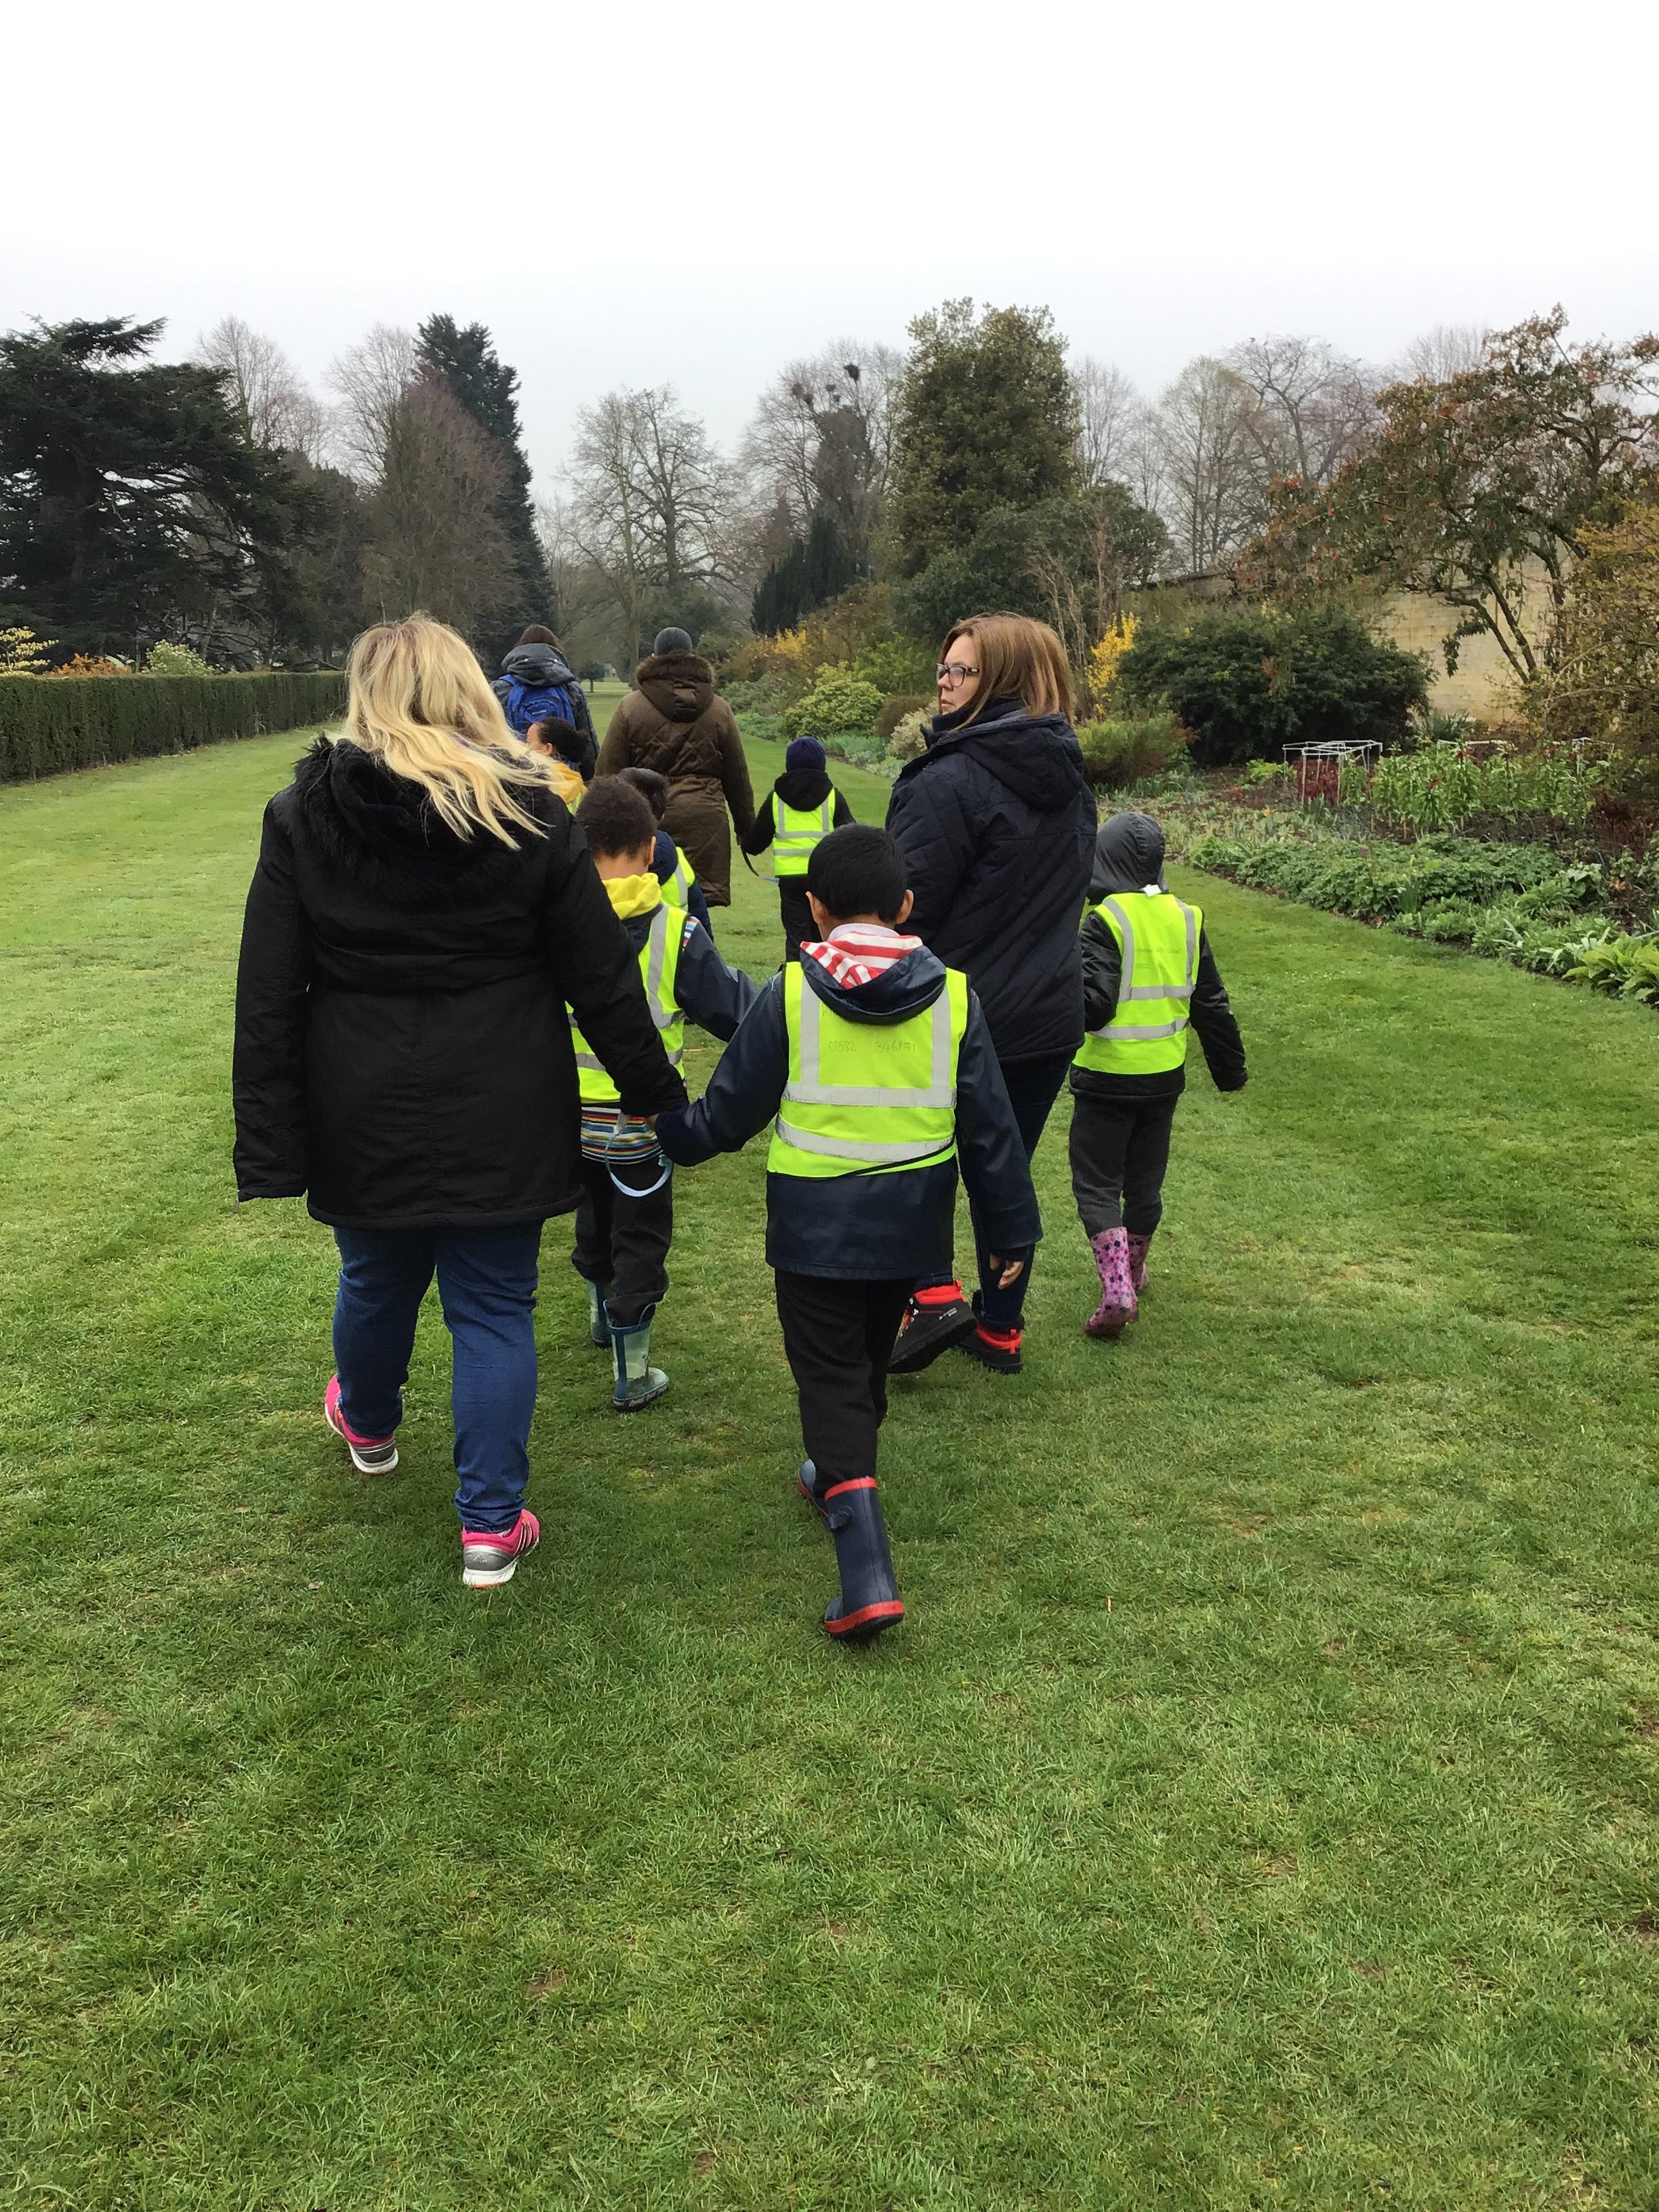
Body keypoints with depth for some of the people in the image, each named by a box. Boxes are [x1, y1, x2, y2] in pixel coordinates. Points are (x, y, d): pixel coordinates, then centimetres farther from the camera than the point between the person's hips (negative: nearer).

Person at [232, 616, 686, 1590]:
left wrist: (269, 1147, -5)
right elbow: (603, 979, -4)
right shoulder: (530, 816, -7)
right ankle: (492, 1526, 12)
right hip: (501, 1123, -1)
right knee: (494, 1307, 8)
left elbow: (267, 999, -7)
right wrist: (658, 1093, 7)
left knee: (376, 1281, 23)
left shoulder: (304, 816, -5)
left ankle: (369, 1427, 52)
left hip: (365, 1119, 2)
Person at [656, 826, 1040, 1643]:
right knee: (870, 1359, 24)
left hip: (815, 1226, -3)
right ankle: (840, 1473, 48)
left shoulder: (790, 994, -10)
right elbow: (991, 1126, 0)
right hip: (910, 1227, 3)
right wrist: (1012, 1232, 10)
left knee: (830, 1378, 1)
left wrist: (670, 1133, 18)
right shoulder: (950, 995, -3)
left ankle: (867, 1573, -12)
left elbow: (728, 1113, -3)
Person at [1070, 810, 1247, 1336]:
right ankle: (1134, 1269, 38)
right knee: (1145, 1181, 21)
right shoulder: (1186, 918, 4)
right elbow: (1211, 1003, 10)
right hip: (1165, 1076, 6)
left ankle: (1117, 1288, -11)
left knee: (1096, 1184, 3)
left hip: (1106, 1079, -6)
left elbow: (1093, 1005, -24)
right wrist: (1231, 1069, 19)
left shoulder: (1105, 921, -16)